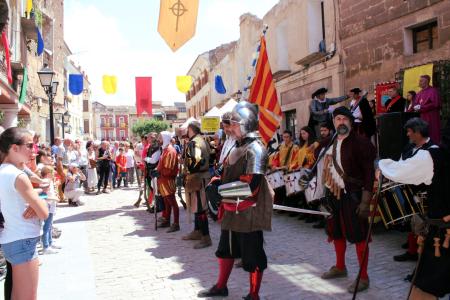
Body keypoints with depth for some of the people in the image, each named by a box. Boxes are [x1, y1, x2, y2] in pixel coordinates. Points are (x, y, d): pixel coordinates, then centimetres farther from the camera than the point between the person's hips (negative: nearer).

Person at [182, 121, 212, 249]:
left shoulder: (193, 143, -17)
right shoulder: (203, 141, 15)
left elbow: (196, 160, -30)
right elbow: (207, 158, 20)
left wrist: (190, 170, -16)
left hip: (196, 179, -10)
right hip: (204, 175, 10)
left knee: (199, 208, -7)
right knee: (197, 206, 19)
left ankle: (206, 238, -3)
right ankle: (197, 231, 31)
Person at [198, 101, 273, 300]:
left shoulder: (255, 148, -16)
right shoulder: (239, 147, 14)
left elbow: (252, 185, -24)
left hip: (249, 211, -10)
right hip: (233, 208, 10)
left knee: (252, 253, 3)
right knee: (226, 248, 20)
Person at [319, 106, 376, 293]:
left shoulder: (360, 142, -11)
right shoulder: (329, 143, 8)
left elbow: (370, 172, -15)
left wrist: (366, 200, -20)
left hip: (353, 195, -7)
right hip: (334, 194, 7)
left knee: (358, 235, -1)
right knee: (337, 232, 17)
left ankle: (363, 277, 10)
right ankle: (340, 267, 35)